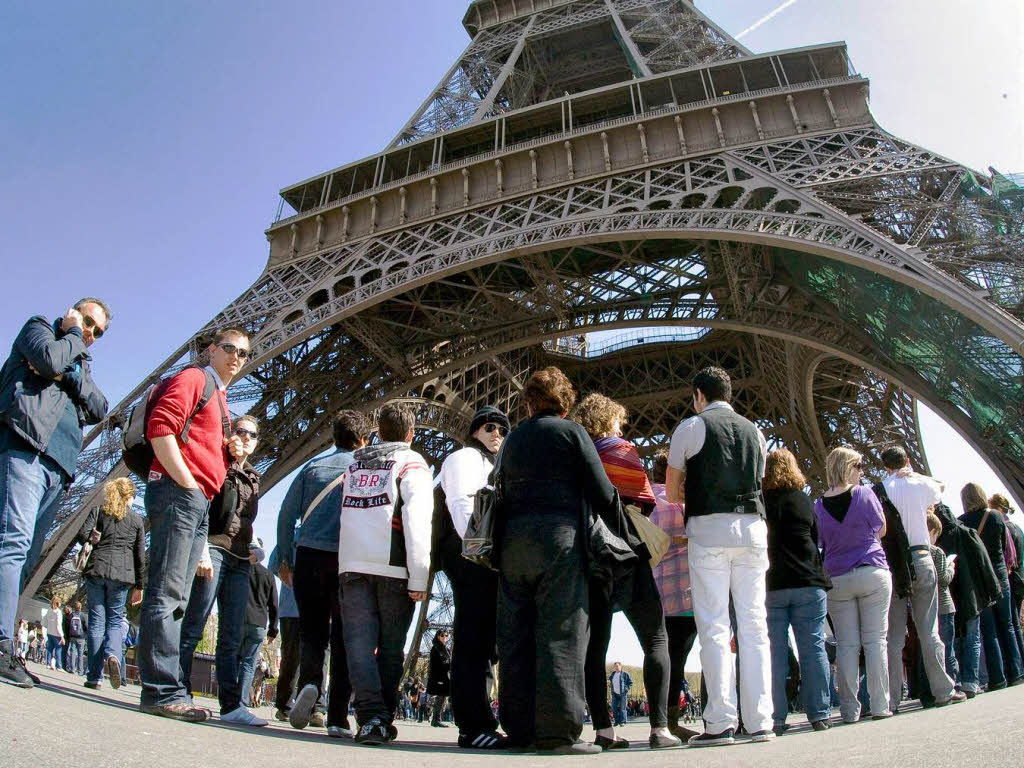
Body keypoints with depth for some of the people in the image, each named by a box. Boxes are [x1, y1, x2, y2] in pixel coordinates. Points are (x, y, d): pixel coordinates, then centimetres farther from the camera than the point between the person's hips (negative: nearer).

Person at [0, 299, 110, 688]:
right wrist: (73, 336, 9)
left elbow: (99, 410, 15)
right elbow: (50, 359, -8)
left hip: (57, 466, 7)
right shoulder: (38, 328, 15)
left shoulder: (81, 363, 32)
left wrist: (72, 373, 1)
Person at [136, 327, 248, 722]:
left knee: (175, 599, 7)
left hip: (199, 504, 10)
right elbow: (160, 427, -14)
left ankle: (165, 692, 10)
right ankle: (164, 690, -12)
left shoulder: (220, 400, 28)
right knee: (166, 592, -11)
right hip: (177, 493, -10)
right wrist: (187, 482, -15)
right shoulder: (193, 379, 2)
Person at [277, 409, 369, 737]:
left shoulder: (313, 467, 11)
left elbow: (287, 513, 9)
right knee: (343, 636, 4)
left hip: (310, 554, 2)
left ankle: (309, 683, -15)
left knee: (312, 630, 11)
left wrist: (285, 558, 15)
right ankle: (338, 717, 1)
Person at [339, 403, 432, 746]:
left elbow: (346, 511, 18)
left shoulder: (355, 463, 18)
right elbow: (417, 519, -10)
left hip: (352, 563, 3)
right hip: (393, 566, -3)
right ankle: (384, 719, 11)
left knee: (359, 642, -1)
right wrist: (418, 577, -12)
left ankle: (371, 717, -13)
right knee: (390, 647, 8)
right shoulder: (411, 464, 1)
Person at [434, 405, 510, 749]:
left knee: (481, 642, 7)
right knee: (473, 640, -13)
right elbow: (460, 501, -11)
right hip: (471, 555, -9)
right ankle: (474, 726, -14)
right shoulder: (465, 457, 4)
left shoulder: (491, 467, 32)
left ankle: (477, 724, 10)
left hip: (485, 558, 9)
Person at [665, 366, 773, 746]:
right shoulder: (754, 431, 18)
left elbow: (671, 491, 8)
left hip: (710, 529, -4)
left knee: (714, 626, -4)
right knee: (753, 625, 5)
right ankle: (760, 721, 5)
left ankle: (720, 723, -6)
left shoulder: (691, 427, 4)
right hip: (753, 527, 5)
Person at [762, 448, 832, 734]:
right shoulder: (804, 500, 6)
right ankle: (819, 714, 8)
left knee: (774, 652, 1)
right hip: (807, 582, 1)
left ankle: (776, 718, 1)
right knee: (813, 648, 6)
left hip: (769, 585, -1)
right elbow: (817, 538, 13)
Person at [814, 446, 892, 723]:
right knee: (875, 640, 4)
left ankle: (850, 709, 6)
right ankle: (879, 705, 5)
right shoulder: (864, 494, -6)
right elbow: (881, 530, 7)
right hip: (872, 574, -2)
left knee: (847, 645, 5)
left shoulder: (818, 506, 1)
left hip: (838, 580, 2)